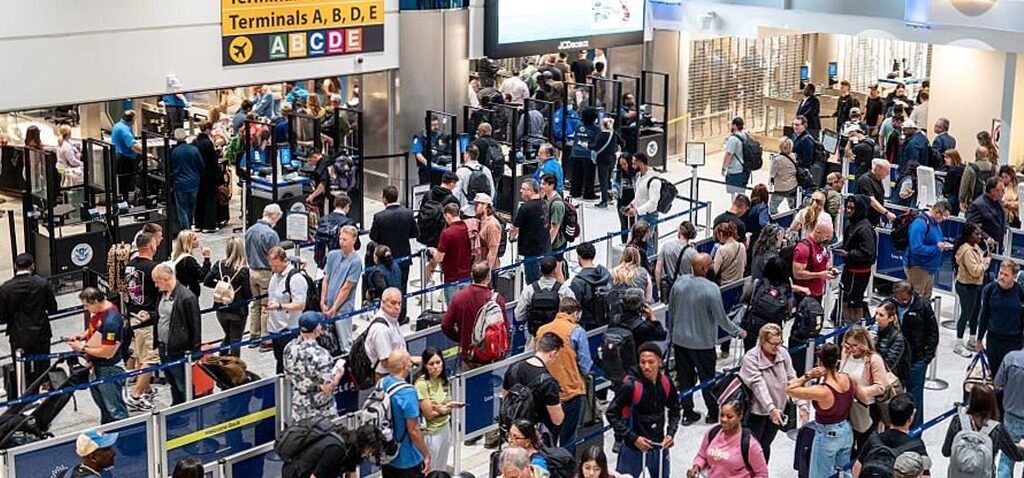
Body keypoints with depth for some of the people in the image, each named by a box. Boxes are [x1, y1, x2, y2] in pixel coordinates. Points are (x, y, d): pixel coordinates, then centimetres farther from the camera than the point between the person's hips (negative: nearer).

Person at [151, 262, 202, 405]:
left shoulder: (187, 297, -19)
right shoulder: (163, 293, 8)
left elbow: (195, 326, -16)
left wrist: (193, 352, -15)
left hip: (179, 351, -8)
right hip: (164, 348, 8)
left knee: (183, 387, 1)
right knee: (173, 383, 21)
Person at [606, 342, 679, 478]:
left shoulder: (666, 383, -5)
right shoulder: (631, 385, -20)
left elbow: (674, 409, 13)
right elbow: (611, 414, -14)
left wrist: (671, 433, 0)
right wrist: (633, 438, -17)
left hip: (660, 446, 5)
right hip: (634, 447, -5)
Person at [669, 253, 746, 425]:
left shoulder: (679, 283, -6)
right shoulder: (711, 289, -22)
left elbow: (671, 311, 5)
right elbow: (721, 318, -15)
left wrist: (673, 331, 21)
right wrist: (738, 332, 2)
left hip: (679, 340, 4)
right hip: (703, 342, -4)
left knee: (684, 377, 14)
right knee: (707, 378, 11)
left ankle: (687, 413, 22)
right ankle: (713, 413, 23)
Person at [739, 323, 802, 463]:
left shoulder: (783, 353, -4)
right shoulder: (750, 358, -21)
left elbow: (791, 378, -2)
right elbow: (758, 386, -28)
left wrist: (801, 403, -11)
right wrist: (771, 409, -37)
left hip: (777, 409, 5)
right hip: (756, 411, -5)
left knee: (766, 445, 18)